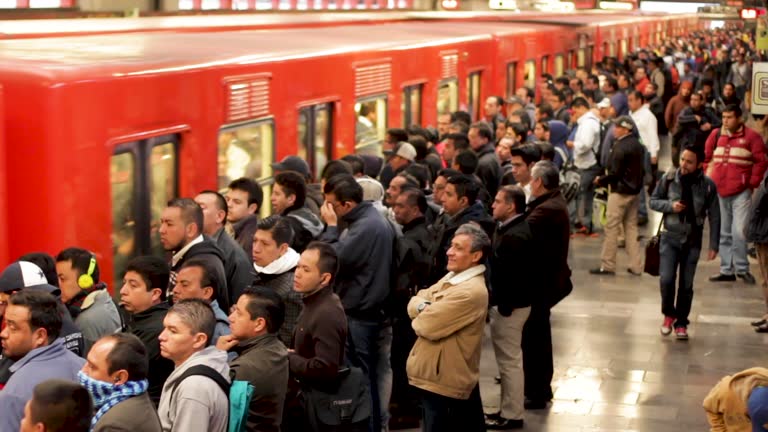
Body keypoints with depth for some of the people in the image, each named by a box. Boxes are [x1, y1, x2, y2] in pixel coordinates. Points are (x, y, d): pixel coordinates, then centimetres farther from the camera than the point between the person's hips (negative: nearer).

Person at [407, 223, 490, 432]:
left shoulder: (471, 292, -23)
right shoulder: (452, 277, 10)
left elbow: (426, 326, -25)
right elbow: (414, 302, 8)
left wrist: (423, 313, -2)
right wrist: (425, 307, -14)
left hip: (445, 383, -9)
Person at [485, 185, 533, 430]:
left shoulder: (515, 236, -24)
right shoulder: (514, 228, 10)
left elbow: (510, 275, -27)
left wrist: (503, 306, -22)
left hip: (509, 306, -11)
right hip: (508, 302, 11)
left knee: (510, 360, 0)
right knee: (509, 359, 18)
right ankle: (508, 410, 28)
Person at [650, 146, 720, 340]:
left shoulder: (707, 185, -7)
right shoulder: (669, 180, -6)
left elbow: (714, 217, -2)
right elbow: (653, 201, 6)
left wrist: (713, 245, -3)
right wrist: (670, 205, -14)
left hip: (693, 241, 0)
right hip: (670, 238, 0)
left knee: (686, 285, 6)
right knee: (666, 279, -11)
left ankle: (681, 323, 22)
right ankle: (669, 314, 16)